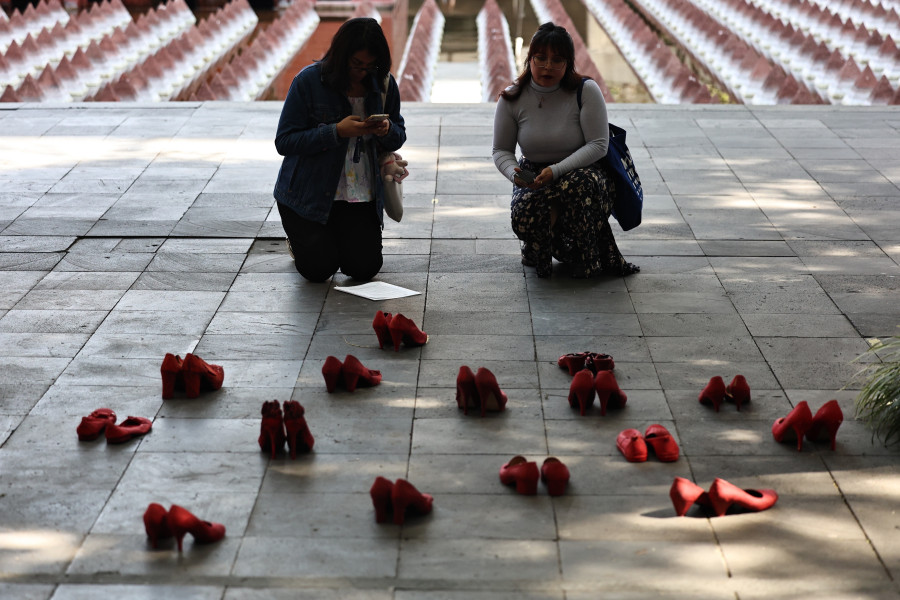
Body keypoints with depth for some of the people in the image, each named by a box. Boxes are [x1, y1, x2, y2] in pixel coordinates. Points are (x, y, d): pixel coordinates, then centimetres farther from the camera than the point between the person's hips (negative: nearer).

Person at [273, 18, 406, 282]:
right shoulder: (309, 80, -13)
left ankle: (337, 238, 26)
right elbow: (284, 141, -16)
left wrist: (387, 131, -17)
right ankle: (300, 239, 25)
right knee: (319, 269, -13)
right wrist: (337, 132, -27)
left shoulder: (385, 84, -2)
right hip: (308, 195, -3)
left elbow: (399, 138, 9)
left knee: (365, 268, -9)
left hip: (361, 197, 3)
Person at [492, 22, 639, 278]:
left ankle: (591, 259, -16)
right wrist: (514, 173, -22)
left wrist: (557, 171, -30)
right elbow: (501, 151, 2)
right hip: (533, 176, 2)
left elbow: (598, 145, -18)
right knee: (524, 221, -32)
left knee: (579, 183, -39)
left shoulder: (586, 91, -14)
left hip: (582, 170, -1)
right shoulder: (512, 99, -6)